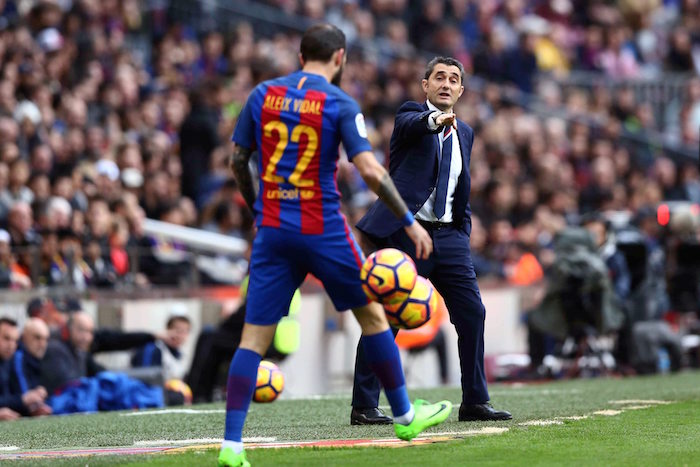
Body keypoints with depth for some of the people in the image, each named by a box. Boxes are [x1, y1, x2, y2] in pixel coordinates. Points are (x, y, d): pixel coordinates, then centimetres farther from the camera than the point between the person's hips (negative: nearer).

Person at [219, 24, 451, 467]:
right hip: (323, 229, -3)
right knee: (372, 314, 16)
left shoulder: (263, 94, 6)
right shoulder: (340, 104, -6)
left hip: (272, 229, 3)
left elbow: (238, 160, 11)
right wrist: (410, 221, -9)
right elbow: (369, 169, -14)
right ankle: (404, 415, 25)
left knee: (254, 337, 1)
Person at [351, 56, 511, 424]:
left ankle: (474, 402, 12)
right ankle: (363, 407, 0)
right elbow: (413, 124, -26)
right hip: (405, 231, -6)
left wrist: (464, 235, 15)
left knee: (472, 314, 2)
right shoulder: (411, 115, 0)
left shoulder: (464, 133, 18)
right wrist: (436, 120, -48)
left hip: (448, 235, 6)